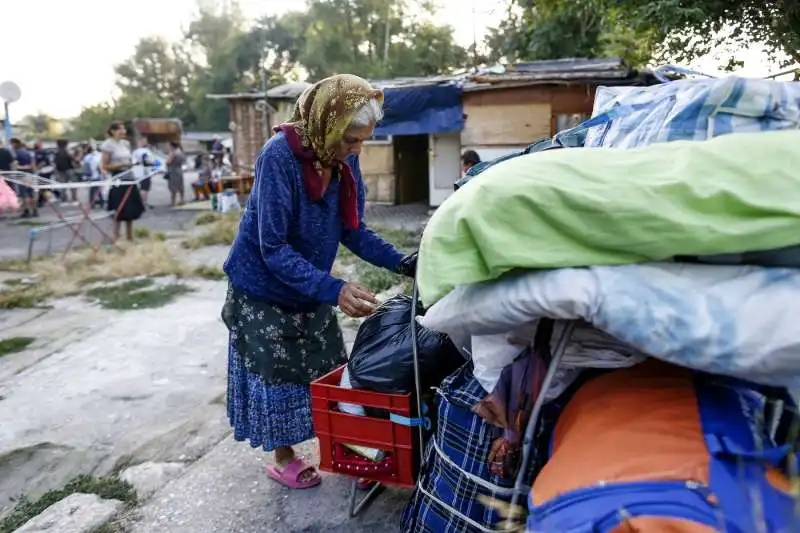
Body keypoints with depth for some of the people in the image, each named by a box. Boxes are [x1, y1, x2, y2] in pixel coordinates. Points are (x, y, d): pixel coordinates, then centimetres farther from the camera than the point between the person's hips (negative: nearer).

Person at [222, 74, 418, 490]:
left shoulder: (344, 160, -11)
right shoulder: (279, 156, -30)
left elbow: (353, 231, -4)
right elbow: (274, 249, -31)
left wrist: (402, 263, -17)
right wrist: (333, 290, -41)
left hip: (310, 284, 6)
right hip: (263, 287, -6)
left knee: (328, 366, 12)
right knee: (277, 371, 3)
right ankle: (282, 457, 24)